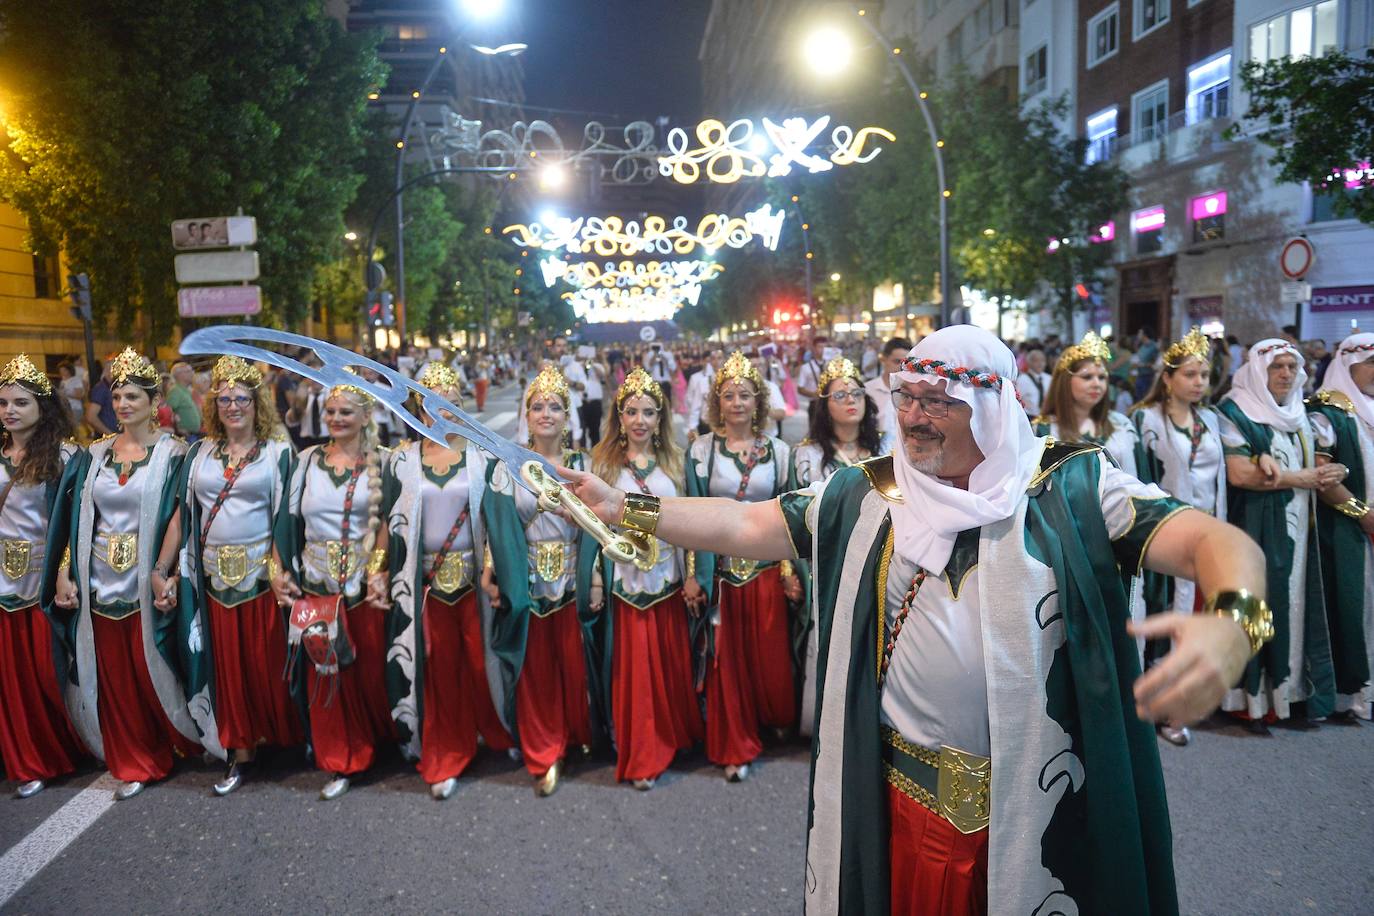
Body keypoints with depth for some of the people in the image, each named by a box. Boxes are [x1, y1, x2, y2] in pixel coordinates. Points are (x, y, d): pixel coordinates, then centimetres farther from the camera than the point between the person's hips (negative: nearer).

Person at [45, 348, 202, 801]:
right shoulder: (94, 453, 7)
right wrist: (64, 572, 0)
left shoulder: (172, 453, -5)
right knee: (113, 679, 9)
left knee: (152, 673, 5)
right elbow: (74, 517, 8)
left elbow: (178, 520, -10)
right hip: (99, 585, 4)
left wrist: (161, 574, -20)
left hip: (147, 585, -4)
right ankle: (137, 764, 24)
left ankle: (183, 741, 30)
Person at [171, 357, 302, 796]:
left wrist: (281, 570, -14)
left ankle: (283, 739, 16)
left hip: (261, 574, -3)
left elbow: (287, 518, -6)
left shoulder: (278, 452, -2)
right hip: (216, 577, 4)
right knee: (229, 666, 10)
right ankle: (241, 752, 22)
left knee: (266, 662, 2)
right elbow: (182, 514, 7)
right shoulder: (200, 453, 9)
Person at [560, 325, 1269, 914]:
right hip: (904, 792, 2)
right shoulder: (860, 496, 2)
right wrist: (625, 508, -7)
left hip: (1042, 799, -2)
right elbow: (746, 525, 1)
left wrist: (1230, 624, -38)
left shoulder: (1074, 487, -7)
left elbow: (1218, 542, -16)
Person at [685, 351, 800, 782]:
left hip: (766, 568, 1)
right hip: (720, 567, -1)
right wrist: (694, 575, -9)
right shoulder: (702, 450, -1)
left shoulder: (778, 450, 3)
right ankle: (735, 746, 19)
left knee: (770, 655, 8)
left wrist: (791, 570, -3)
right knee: (726, 658, 5)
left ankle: (776, 719, 34)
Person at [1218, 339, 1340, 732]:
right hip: (1255, 532, -6)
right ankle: (1253, 701, 6)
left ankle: (1285, 692, 16)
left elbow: (1314, 467, 14)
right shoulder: (1236, 413, -7)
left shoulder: (1298, 414, 14)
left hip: (1295, 529, 6)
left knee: (1292, 608, 7)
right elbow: (1239, 474, -18)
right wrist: (1301, 478, -12)